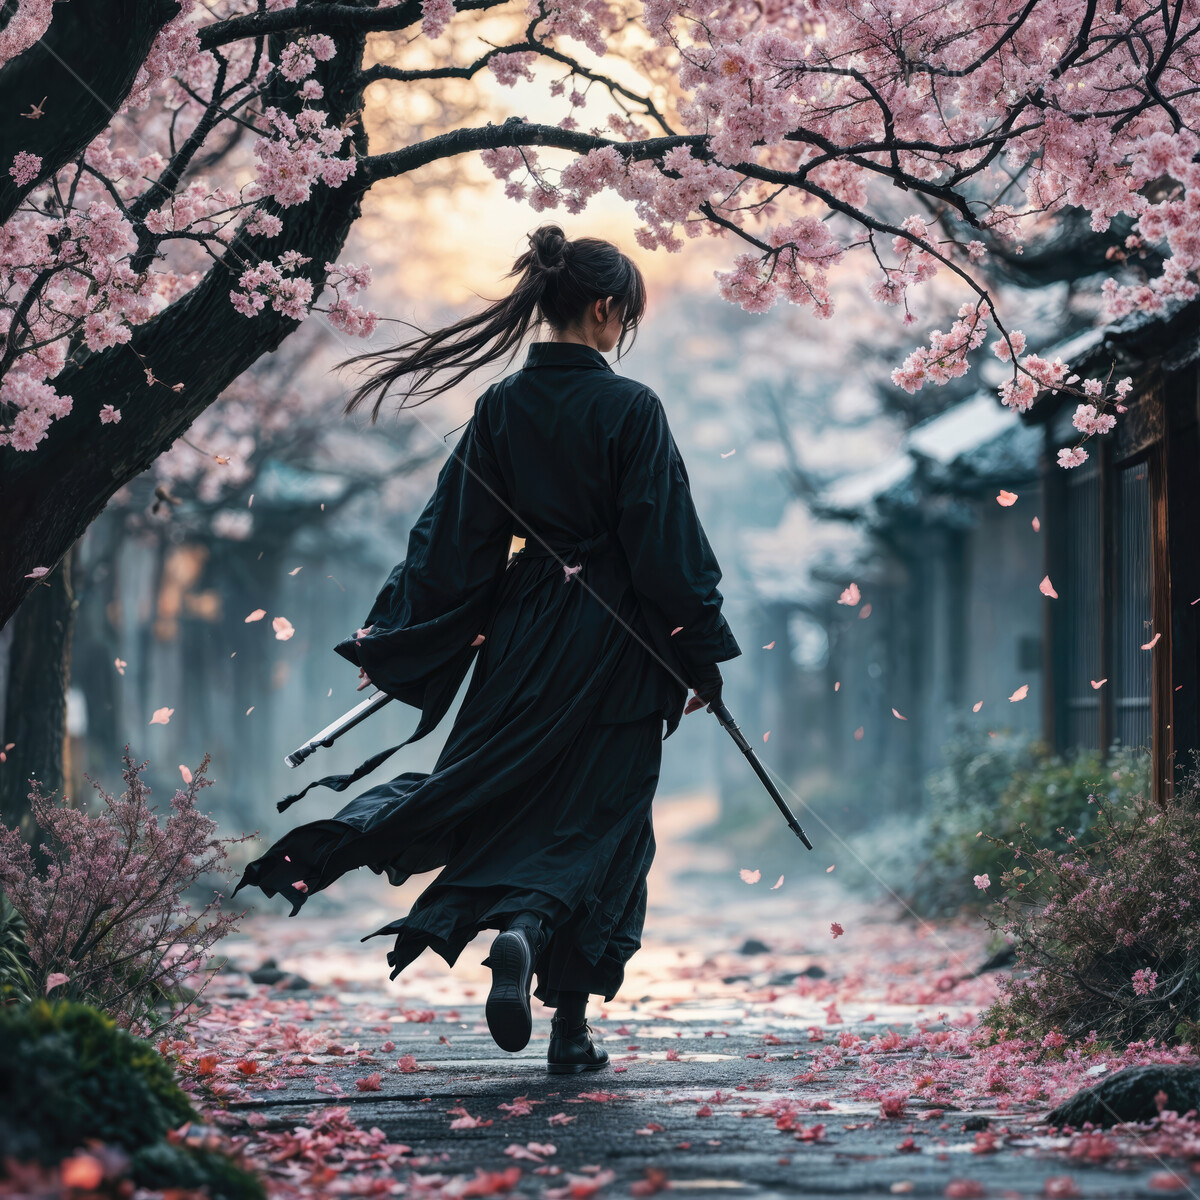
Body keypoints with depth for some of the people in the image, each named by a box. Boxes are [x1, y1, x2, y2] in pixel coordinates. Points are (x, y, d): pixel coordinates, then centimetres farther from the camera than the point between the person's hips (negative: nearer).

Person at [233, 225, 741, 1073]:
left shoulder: (501, 408, 1)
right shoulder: (629, 409, -12)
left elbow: (453, 536, 3)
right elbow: (667, 541, -11)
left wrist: (393, 638, 10)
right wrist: (703, 653, -3)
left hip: (521, 636, 4)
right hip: (614, 643, -4)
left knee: (510, 798, 20)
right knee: (598, 818, 2)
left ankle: (515, 931, -5)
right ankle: (570, 1025, -10)